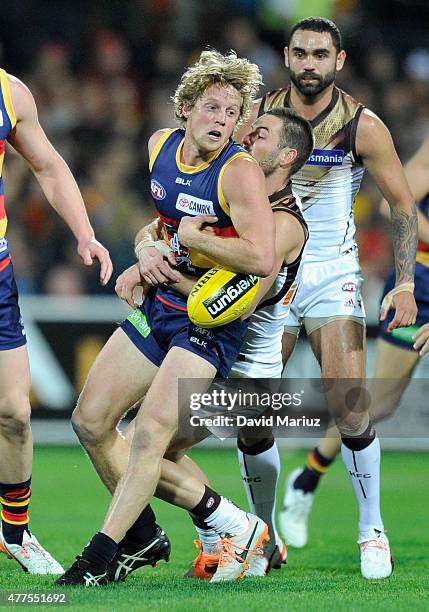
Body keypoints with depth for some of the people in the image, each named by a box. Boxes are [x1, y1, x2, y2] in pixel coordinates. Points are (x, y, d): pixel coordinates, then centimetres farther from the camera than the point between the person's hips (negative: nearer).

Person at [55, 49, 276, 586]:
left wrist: (192, 237, -19)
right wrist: (146, 247, 4)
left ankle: (99, 558, -16)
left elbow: (261, 259, -30)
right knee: (90, 420, 4)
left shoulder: (240, 172, -18)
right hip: (159, 304, 8)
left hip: (210, 323, -8)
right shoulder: (159, 146, 2)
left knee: (151, 431, -20)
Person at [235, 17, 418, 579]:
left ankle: (372, 530, 6)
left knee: (351, 411, -12)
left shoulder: (362, 126, -6)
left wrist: (405, 284, -8)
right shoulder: (258, 115, -1)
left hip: (333, 277, -2)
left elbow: (403, 207, 0)